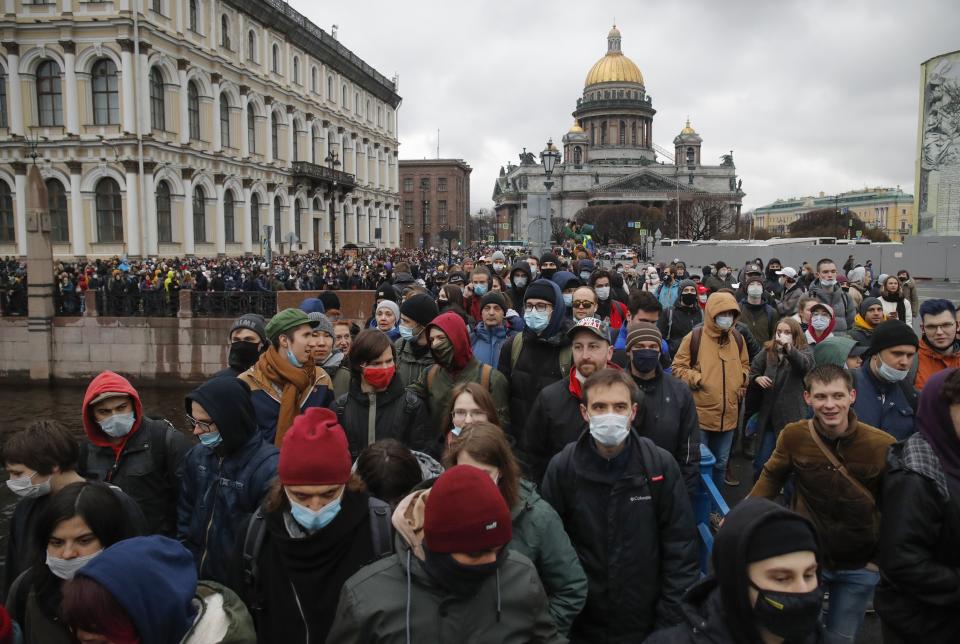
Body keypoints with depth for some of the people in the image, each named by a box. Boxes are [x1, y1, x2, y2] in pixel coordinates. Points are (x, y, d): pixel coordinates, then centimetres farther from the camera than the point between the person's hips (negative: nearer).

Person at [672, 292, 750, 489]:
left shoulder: (738, 338, 6)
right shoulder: (694, 337, -10)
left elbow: (744, 365, 21)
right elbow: (678, 367, -4)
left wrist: (741, 384, 6)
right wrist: (697, 379, -16)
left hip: (728, 414, 5)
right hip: (700, 414, -5)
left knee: (721, 462, 17)